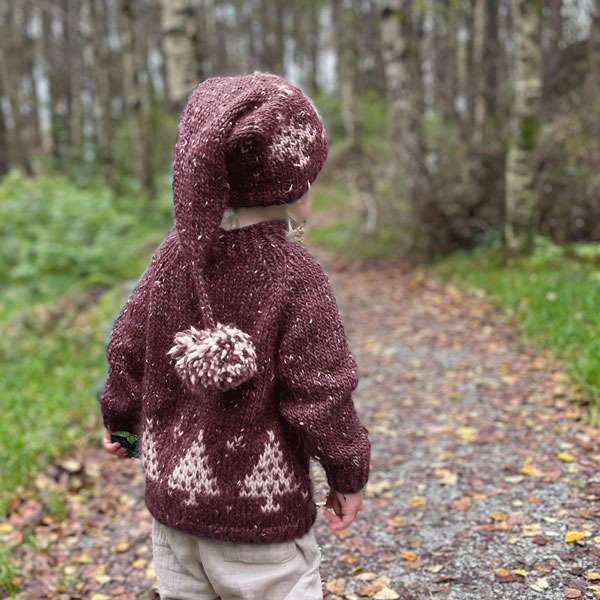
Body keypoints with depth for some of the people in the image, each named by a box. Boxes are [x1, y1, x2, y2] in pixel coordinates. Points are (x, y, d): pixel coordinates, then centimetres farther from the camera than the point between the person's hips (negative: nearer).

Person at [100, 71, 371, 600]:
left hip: (173, 490, 5)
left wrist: (119, 418, 22)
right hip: (262, 507, -5)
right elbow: (319, 391, -16)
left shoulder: (174, 257, -4)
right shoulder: (296, 277, -17)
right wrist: (347, 475, -2)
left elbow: (128, 350, 4)